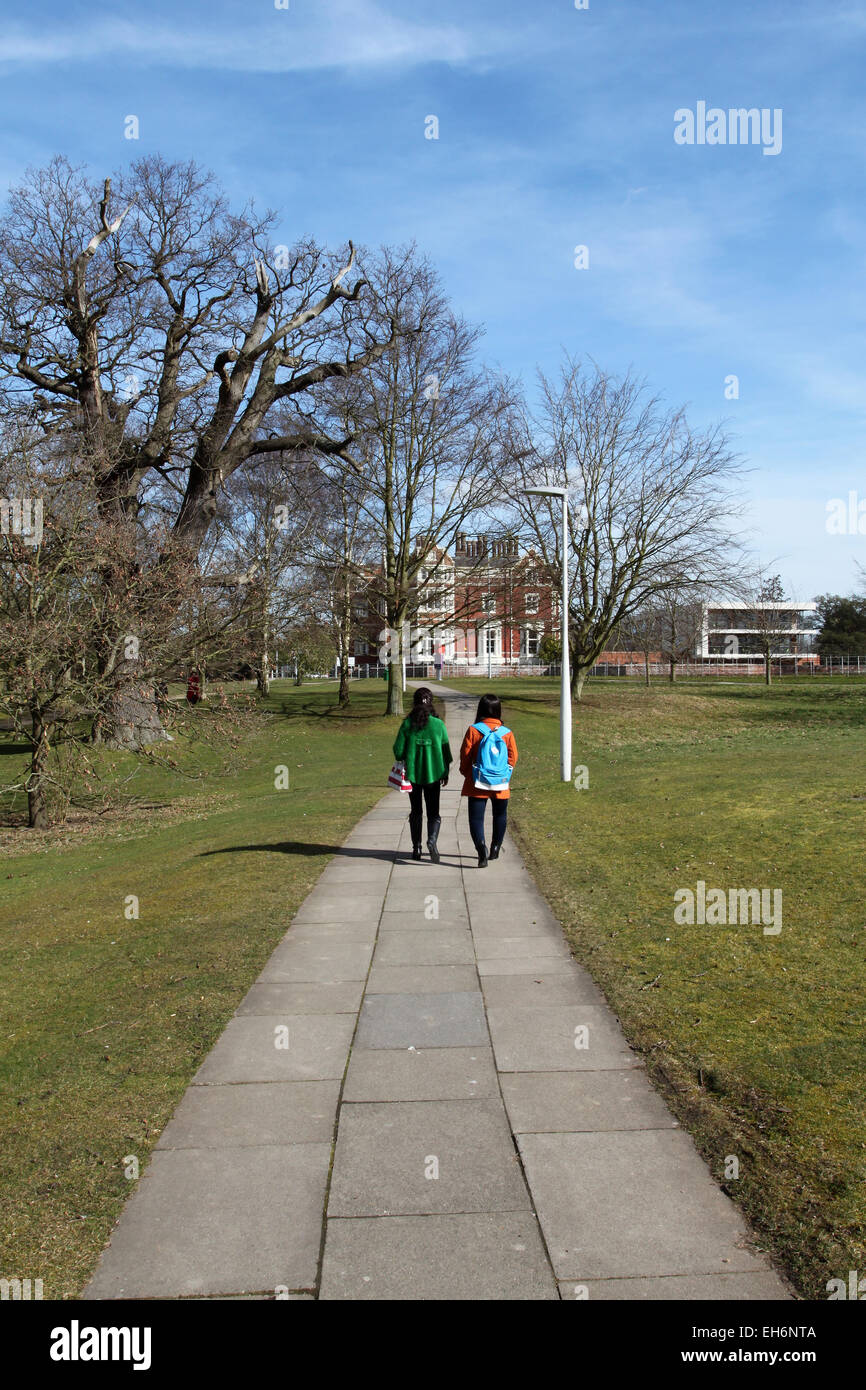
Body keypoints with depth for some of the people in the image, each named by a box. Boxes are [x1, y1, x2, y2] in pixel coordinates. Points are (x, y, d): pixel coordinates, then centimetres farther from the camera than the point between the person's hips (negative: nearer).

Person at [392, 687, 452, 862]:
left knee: (415, 811, 15)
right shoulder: (439, 725, -8)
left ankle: (416, 848, 18)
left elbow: (398, 750, -7)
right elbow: (446, 752, -1)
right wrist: (446, 773, 11)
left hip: (413, 774, 1)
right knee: (433, 812, 8)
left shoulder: (407, 724, -9)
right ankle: (432, 839, -18)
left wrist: (402, 762, 15)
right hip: (433, 774, 0)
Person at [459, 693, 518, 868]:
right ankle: (495, 848, 30)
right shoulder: (507, 733, -4)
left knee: (476, 818, 0)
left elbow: (465, 755, -6)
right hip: (500, 784, 2)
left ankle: (481, 846, -22)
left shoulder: (473, 730, -9)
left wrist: (466, 773, 11)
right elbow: (513, 757, -1)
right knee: (500, 815, 22)